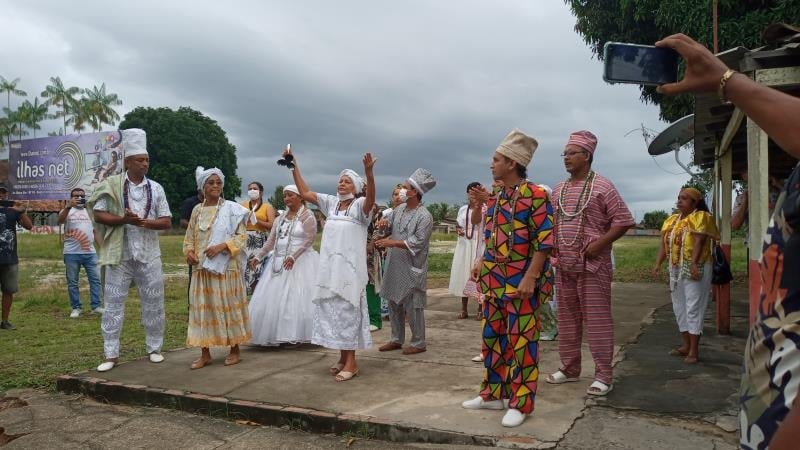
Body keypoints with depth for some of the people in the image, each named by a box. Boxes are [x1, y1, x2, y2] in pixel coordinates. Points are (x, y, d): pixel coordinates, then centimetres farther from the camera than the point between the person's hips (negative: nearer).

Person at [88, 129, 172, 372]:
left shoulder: (156, 188, 4)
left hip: (149, 254, 2)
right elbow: (98, 215, -5)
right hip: (119, 254, -2)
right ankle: (111, 354, 10)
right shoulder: (112, 185, -1)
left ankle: (154, 348, 20)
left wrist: (147, 223, -16)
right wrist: (123, 219, -19)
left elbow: (167, 222, 3)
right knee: (113, 303, 2)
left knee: (153, 303, 7)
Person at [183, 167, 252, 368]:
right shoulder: (197, 210, 9)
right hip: (202, 268, 4)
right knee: (202, 307, 5)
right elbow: (189, 238, 14)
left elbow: (242, 236, -7)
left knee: (229, 306, 3)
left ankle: (235, 350, 16)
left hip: (226, 267, -4)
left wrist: (222, 246, -19)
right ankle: (205, 353, 14)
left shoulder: (231, 209, -4)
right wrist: (189, 252, -5)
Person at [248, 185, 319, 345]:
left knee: (297, 298, -7)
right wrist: (258, 256, 9)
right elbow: (271, 240, 15)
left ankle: (296, 334, 2)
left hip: (300, 261, -7)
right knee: (274, 299, 6)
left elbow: (309, 240, -17)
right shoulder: (281, 217, 14)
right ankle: (278, 333, 13)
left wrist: (293, 256, -25)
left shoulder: (307, 215, -7)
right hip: (279, 261, 7)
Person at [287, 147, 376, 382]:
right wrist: (294, 166, 5)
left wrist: (369, 172, -42)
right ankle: (343, 357, 22)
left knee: (348, 309, -3)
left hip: (350, 266, -6)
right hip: (329, 265, 6)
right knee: (333, 308, 10)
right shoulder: (331, 202, 11)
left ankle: (351, 362, 4)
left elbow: (371, 197, -26)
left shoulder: (360, 204, -4)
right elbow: (305, 192, 11)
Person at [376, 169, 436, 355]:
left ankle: (418, 343, 14)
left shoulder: (424, 216, -15)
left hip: (411, 268, -8)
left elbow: (416, 243, -21)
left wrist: (392, 243, -23)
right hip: (394, 266, 8)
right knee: (393, 303, 14)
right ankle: (397, 339, 27)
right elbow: (388, 226, 20)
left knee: (413, 306, 0)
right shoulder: (399, 209, 8)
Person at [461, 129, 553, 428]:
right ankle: (493, 394, 27)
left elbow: (544, 240, -17)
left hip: (521, 282, -8)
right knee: (492, 338, 14)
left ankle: (520, 404, 11)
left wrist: (530, 278, -21)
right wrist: (482, 266, 14)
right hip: (493, 281, 8)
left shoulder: (535, 195, -13)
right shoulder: (496, 197, 11)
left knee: (521, 343, 1)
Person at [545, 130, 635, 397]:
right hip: (563, 264, 7)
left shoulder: (602, 186, -5)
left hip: (593, 264, -6)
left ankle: (604, 376, 3)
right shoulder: (558, 190, 14)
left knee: (597, 319, -4)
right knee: (567, 317, 12)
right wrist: (551, 245, 4)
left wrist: (600, 243, -16)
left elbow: (623, 220, -7)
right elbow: (551, 223, 21)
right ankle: (569, 368, 23)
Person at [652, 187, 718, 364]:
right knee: (680, 307, 13)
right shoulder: (671, 220, 15)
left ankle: (694, 350, -1)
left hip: (695, 268, -8)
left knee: (693, 307, -5)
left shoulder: (701, 217, -6)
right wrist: (658, 263, -2)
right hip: (676, 269, 8)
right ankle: (685, 345, 25)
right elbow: (664, 244, 10)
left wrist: (693, 263, -30)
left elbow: (699, 241, -19)